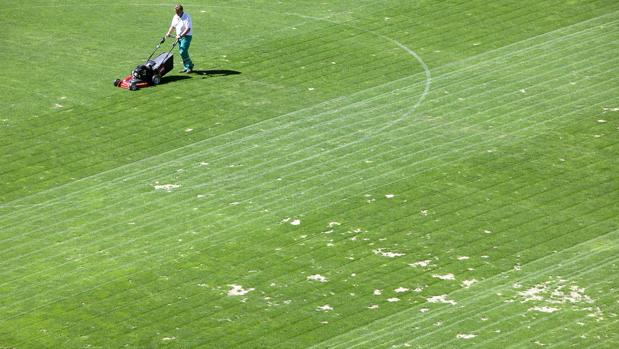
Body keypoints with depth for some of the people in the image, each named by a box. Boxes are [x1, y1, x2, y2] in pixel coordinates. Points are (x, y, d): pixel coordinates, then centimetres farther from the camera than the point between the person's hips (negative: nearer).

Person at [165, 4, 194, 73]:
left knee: (183, 51, -17)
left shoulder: (186, 17, -17)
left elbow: (188, 29, -24)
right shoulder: (175, 17, 6)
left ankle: (189, 66, -5)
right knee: (181, 52, 7)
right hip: (179, 36, 8)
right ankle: (186, 68, 15)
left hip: (186, 36, -8)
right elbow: (173, 26, 17)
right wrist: (168, 33, 1)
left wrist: (181, 35, -31)